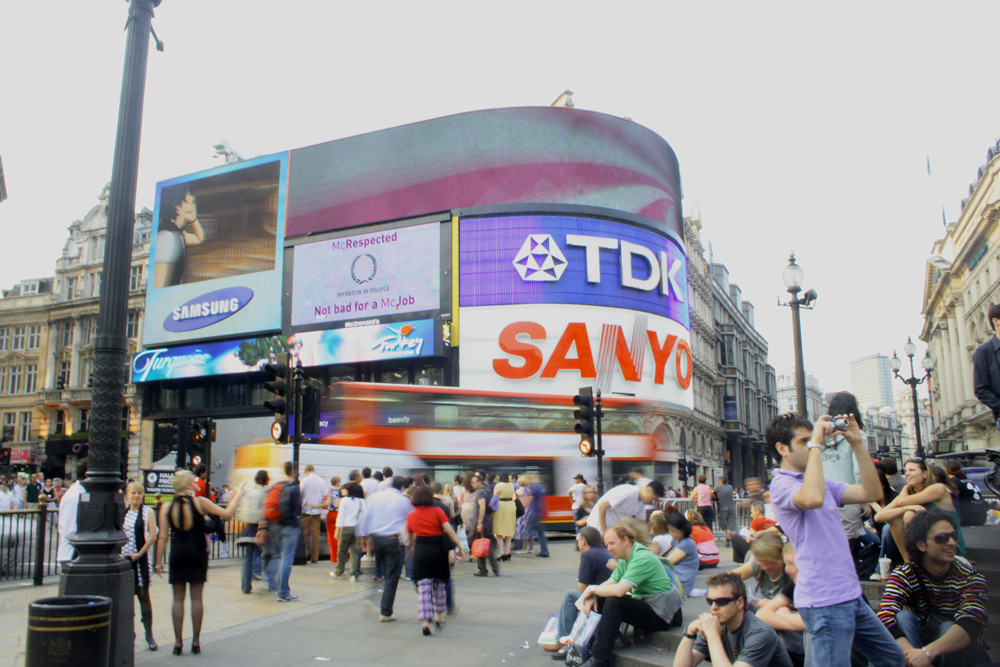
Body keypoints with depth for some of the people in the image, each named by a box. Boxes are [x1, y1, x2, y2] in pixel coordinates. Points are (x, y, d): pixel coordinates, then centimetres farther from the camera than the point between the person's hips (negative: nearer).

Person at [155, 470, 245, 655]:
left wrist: (159, 562, 6)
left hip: (177, 555, 1)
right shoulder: (200, 502, -8)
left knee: (178, 598, 8)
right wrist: (239, 494, 5)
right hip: (197, 554, -1)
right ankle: (195, 641, 11)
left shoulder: (166, 508, -2)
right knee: (196, 598, 6)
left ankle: (178, 642, 8)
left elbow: (163, 537, -2)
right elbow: (227, 514, -7)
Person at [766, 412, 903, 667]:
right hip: (825, 601, -9)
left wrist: (857, 444, 3)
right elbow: (813, 499, -36)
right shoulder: (782, 484, -14)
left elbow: (871, 492, 9)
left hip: (851, 595, 10)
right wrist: (815, 445, -27)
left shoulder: (822, 483, 16)